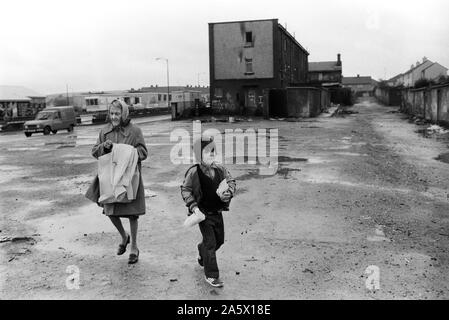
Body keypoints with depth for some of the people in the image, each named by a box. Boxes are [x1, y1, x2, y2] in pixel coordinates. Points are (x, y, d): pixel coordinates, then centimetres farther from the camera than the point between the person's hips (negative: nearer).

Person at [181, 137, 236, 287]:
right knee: (210, 242, -4)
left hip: (218, 211, 6)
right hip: (203, 213, -6)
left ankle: (202, 254, 50)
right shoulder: (193, 172, -15)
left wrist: (229, 192, -12)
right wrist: (193, 206, -14)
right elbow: (185, 189, -7)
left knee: (219, 240, 19)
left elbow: (231, 181, 9)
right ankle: (211, 275, 8)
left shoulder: (220, 169, -2)